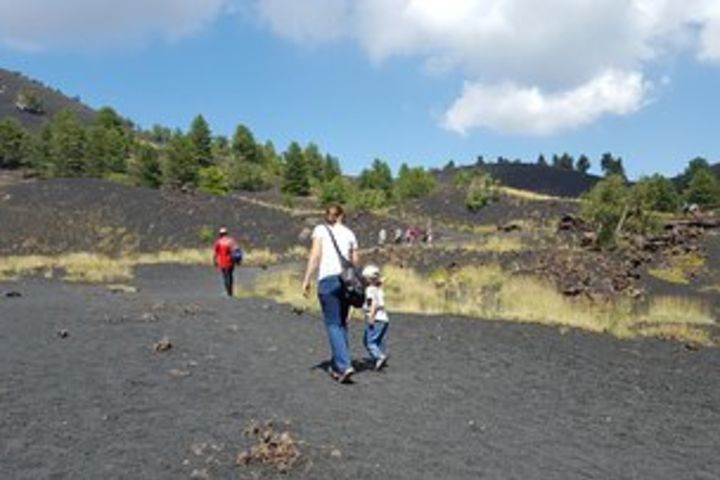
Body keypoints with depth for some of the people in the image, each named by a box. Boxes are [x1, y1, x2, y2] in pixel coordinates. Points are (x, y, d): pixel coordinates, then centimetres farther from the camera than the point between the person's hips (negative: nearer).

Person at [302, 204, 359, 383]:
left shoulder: (320, 230, 6)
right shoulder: (349, 233, 16)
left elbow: (315, 255, -5)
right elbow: (355, 261, 12)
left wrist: (307, 280, -5)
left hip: (328, 279, -4)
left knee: (333, 324, -3)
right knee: (341, 323, 14)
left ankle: (344, 365, -14)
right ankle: (337, 365, 20)